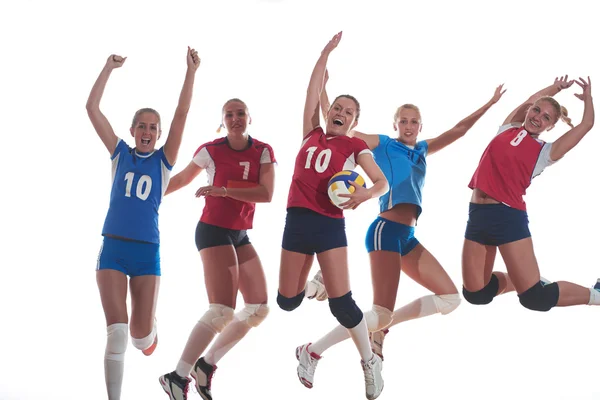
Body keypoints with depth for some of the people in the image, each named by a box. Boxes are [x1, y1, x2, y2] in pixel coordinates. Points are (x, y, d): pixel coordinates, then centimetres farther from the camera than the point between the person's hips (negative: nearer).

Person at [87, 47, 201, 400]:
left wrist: (191, 72, -13)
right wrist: (109, 68, 0)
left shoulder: (164, 160, 4)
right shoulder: (120, 154, 7)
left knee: (140, 335, 2)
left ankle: (148, 332, 39)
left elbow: (182, 114, -6)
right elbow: (92, 108, 2)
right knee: (117, 333, -11)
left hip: (147, 251, 0)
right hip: (113, 248, 0)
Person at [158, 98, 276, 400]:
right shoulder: (210, 151, -7)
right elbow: (181, 179, 9)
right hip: (213, 231, -6)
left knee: (259, 308, 4)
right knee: (222, 311, -18)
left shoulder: (263, 152, 1)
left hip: (240, 236, 6)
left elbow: (266, 194, -12)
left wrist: (224, 190, -22)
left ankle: (207, 365, 14)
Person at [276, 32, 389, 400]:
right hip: (297, 221, 3)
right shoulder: (312, 134, 14)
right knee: (287, 301, 5)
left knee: (341, 301, -9)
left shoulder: (355, 146, 5)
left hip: (330, 224, -3)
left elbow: (383, 183, -2)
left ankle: (370, 362, 7)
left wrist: (366, 193, -23)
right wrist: (327, 53, 14)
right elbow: (314, 91, 14)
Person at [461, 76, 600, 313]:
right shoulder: (509, 128, 14)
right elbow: (533, 98, 25)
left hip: (508, 216, -4)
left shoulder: (545, 152, 5)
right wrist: (557, 87, 37)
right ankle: (516, 280, 35)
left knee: (536, 299, -9)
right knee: (475, 295, 6)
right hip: (478, 214, 4)